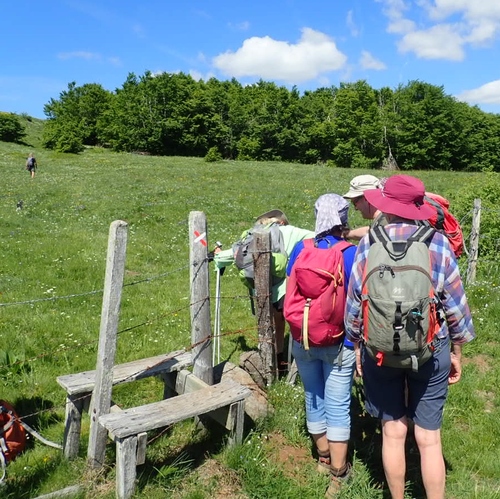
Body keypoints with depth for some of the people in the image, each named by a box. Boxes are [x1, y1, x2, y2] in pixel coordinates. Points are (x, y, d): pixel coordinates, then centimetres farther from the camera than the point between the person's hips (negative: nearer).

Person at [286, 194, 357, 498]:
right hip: (338, 342, -3)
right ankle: (338, 473, 18)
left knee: (314, 399, 19)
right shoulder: (352, 253, -13)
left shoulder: (300, 249, -4)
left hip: (302, 339, 4)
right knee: (337, 405, 7)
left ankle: (323, 458, 37)